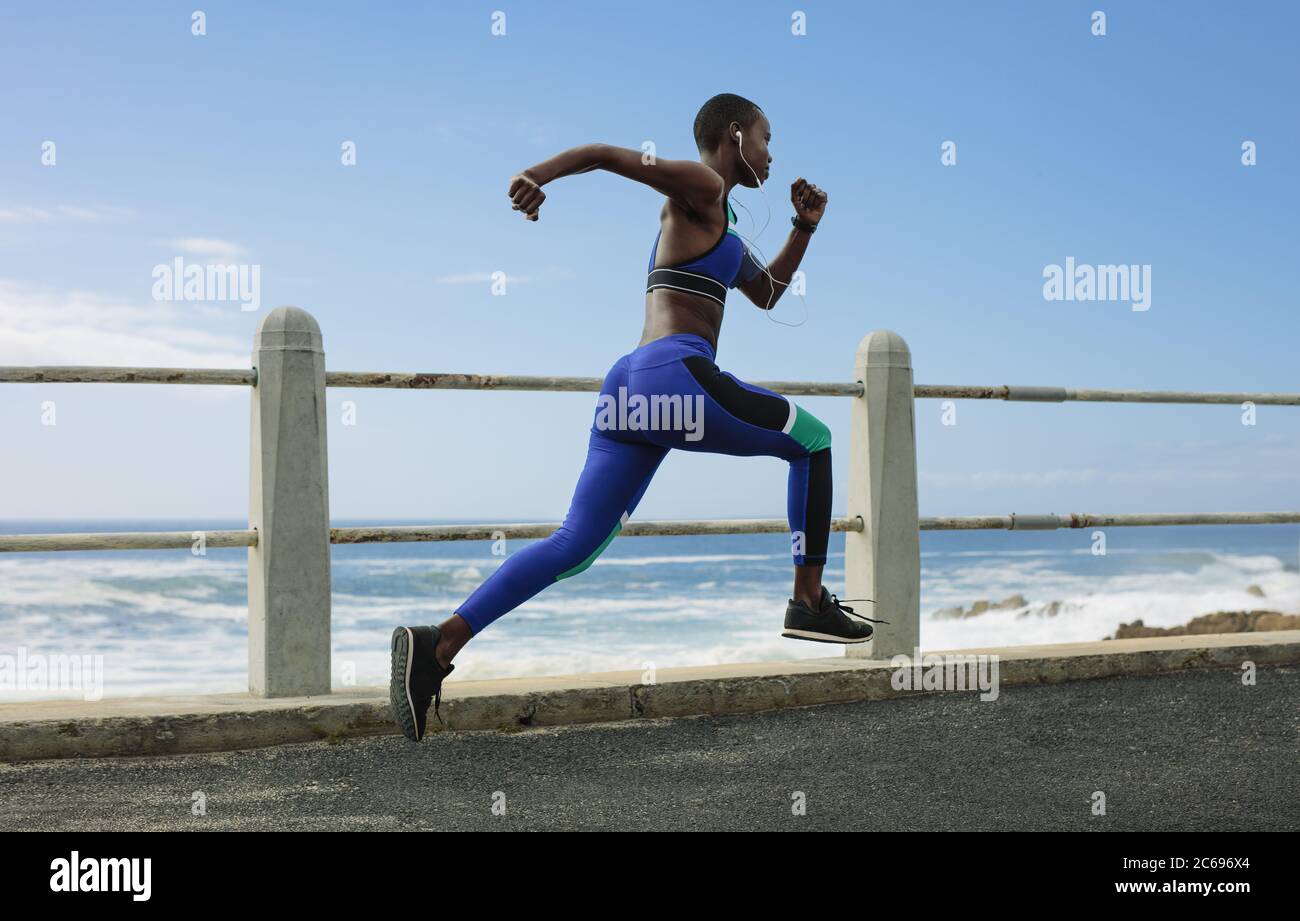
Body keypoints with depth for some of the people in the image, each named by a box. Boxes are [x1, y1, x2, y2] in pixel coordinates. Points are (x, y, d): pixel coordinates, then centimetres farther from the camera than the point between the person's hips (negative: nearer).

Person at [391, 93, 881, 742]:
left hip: (630, 388, 9)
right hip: (676, 373, -9)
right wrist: (537, 176, -25)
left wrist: (804, 228, 30)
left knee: (576, 544, 2)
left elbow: (766, 293, 42)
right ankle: (810, 603, 12)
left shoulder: (714, 221, 31)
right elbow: (604, 154, -9)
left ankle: (436, 645, -8)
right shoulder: (700, 189, 1)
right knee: (812, 441, 12)